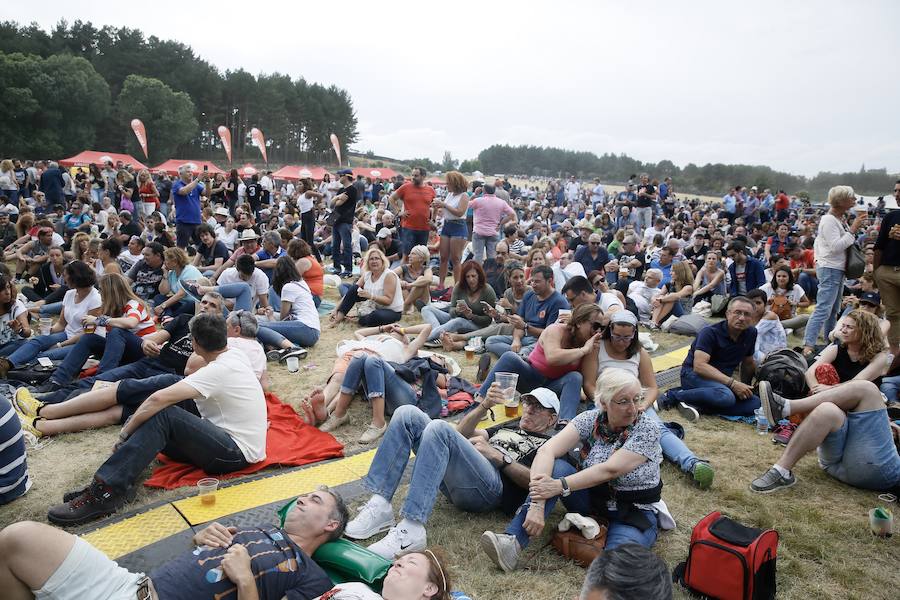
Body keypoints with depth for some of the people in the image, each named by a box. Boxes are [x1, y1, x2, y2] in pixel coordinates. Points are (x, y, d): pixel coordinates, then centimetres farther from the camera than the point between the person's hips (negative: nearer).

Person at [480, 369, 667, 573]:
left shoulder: (647, 428, -16)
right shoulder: (590, 419, -9)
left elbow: (610, 470, -27)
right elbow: (547, 450, -23)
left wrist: (560, 486, -34)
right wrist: (537, 503, -36)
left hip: (635, 512, -3)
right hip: (592, 498, 3)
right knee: (555, 467, -27)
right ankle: (512, 542, -33)